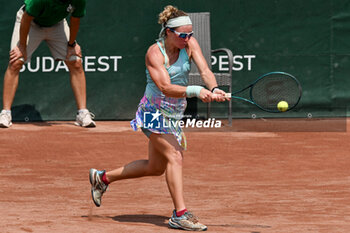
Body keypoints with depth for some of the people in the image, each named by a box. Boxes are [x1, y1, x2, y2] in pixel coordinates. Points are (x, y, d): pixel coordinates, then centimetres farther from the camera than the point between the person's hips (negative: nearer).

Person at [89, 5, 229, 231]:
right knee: (175, 156, -23)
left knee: (155, 167, 15)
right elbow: (165, 88, -31)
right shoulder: (155, 53, -20)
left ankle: (103, 177, 33)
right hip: (154, 112, -7)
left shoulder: (189, 43, -5)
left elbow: (205, 70, -15)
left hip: (174, 115, 7)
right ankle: (180, 214, -26)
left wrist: (214, 89, -37)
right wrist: (195, 91, -45)